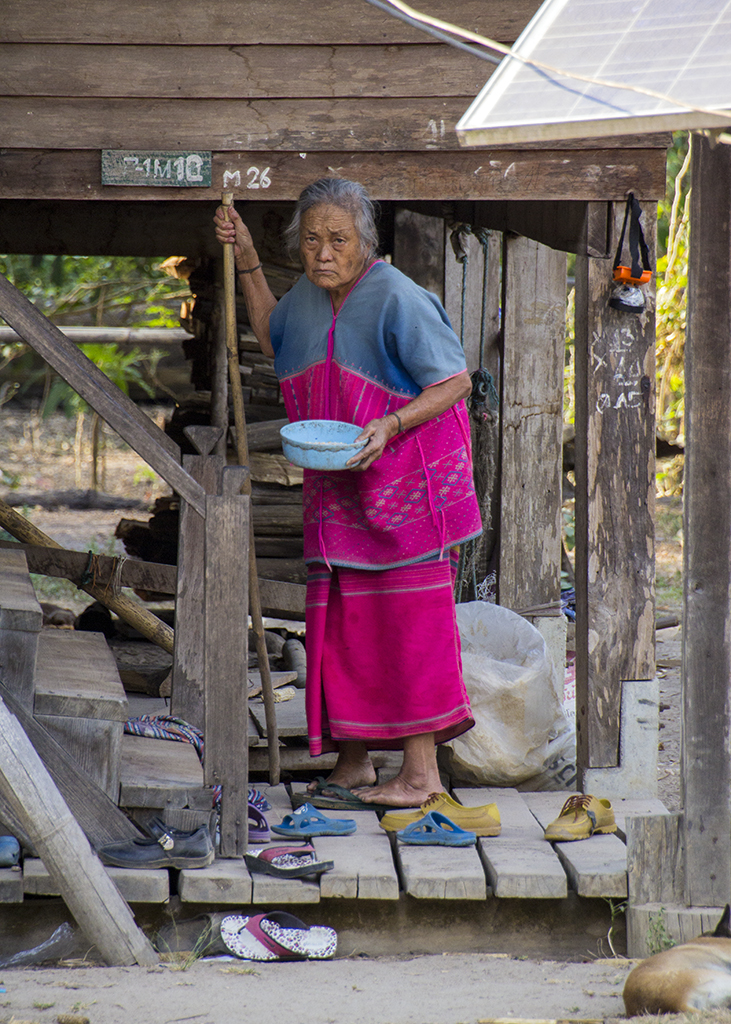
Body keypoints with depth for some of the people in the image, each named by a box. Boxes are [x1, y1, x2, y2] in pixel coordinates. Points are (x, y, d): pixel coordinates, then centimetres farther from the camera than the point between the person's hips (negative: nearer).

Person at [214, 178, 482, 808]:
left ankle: (422, 769, -3)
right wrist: (247, 262, 21)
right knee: (340, 616, 7)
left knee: (408, 619, -7)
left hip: (405, 482, -8)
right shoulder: (310, 295, 7)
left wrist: (391, 426, -26)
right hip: (338, 491, 8)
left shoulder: (396, 299, -16)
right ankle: (354, 762, 15)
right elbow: (275, 341, 29)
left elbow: (456, 381, -14)